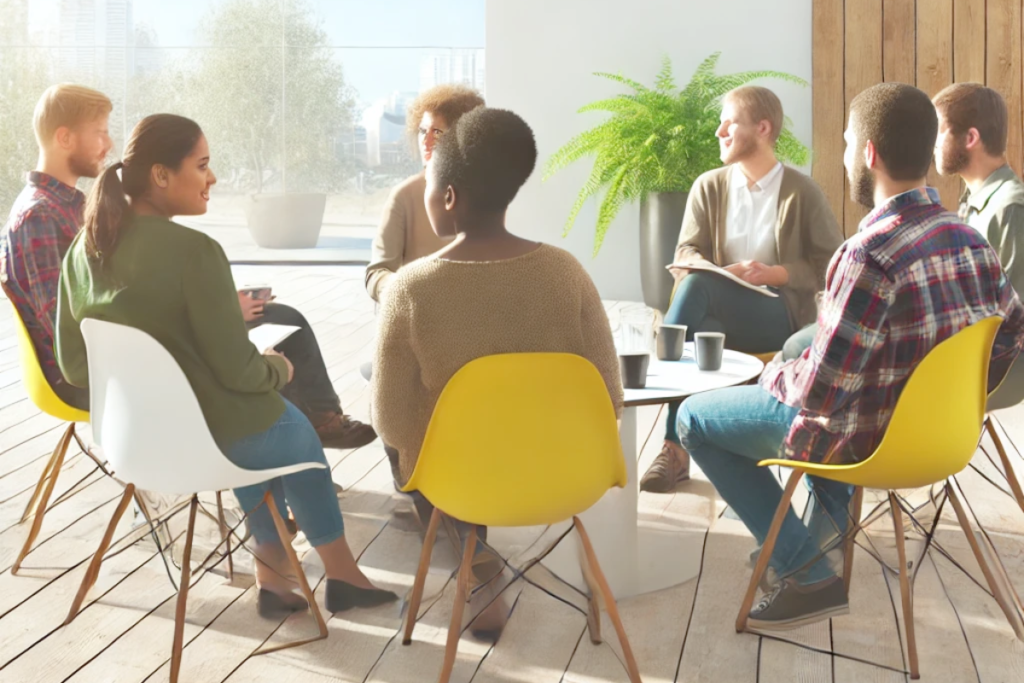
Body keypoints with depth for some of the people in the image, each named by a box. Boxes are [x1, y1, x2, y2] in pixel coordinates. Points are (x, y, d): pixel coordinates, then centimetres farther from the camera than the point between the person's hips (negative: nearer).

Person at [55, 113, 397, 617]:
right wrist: (279, 368, 2)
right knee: (294, 433, 25)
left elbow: (74, 366, 4)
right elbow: (238, 372, -21)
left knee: (268, 417, 31)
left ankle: (272, 575, 31)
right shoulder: (194, 250, -23)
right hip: (214, 436, -6)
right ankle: (339, 572, 40)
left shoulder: (83, 249, -3)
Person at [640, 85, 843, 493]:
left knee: (696, 286, -33)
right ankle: (676, 449, -31)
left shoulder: (802, 192, 2)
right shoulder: (708, 187, 11)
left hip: (779, 315, -3)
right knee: (697, 332, -36)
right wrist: (717, 273, -19)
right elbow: (685, 255, 5)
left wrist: (776, 274, -16)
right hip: (720, 314, 3)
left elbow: (833, 264, 0)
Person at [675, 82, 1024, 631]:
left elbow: (819, 392, -28)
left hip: (864, 441, -8)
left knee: (695, 417, 9)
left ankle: (808, 575, 7)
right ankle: (826, 531, 39)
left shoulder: (870, 256, -31)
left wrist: (776, 376, -6)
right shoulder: (970, 240, -6)